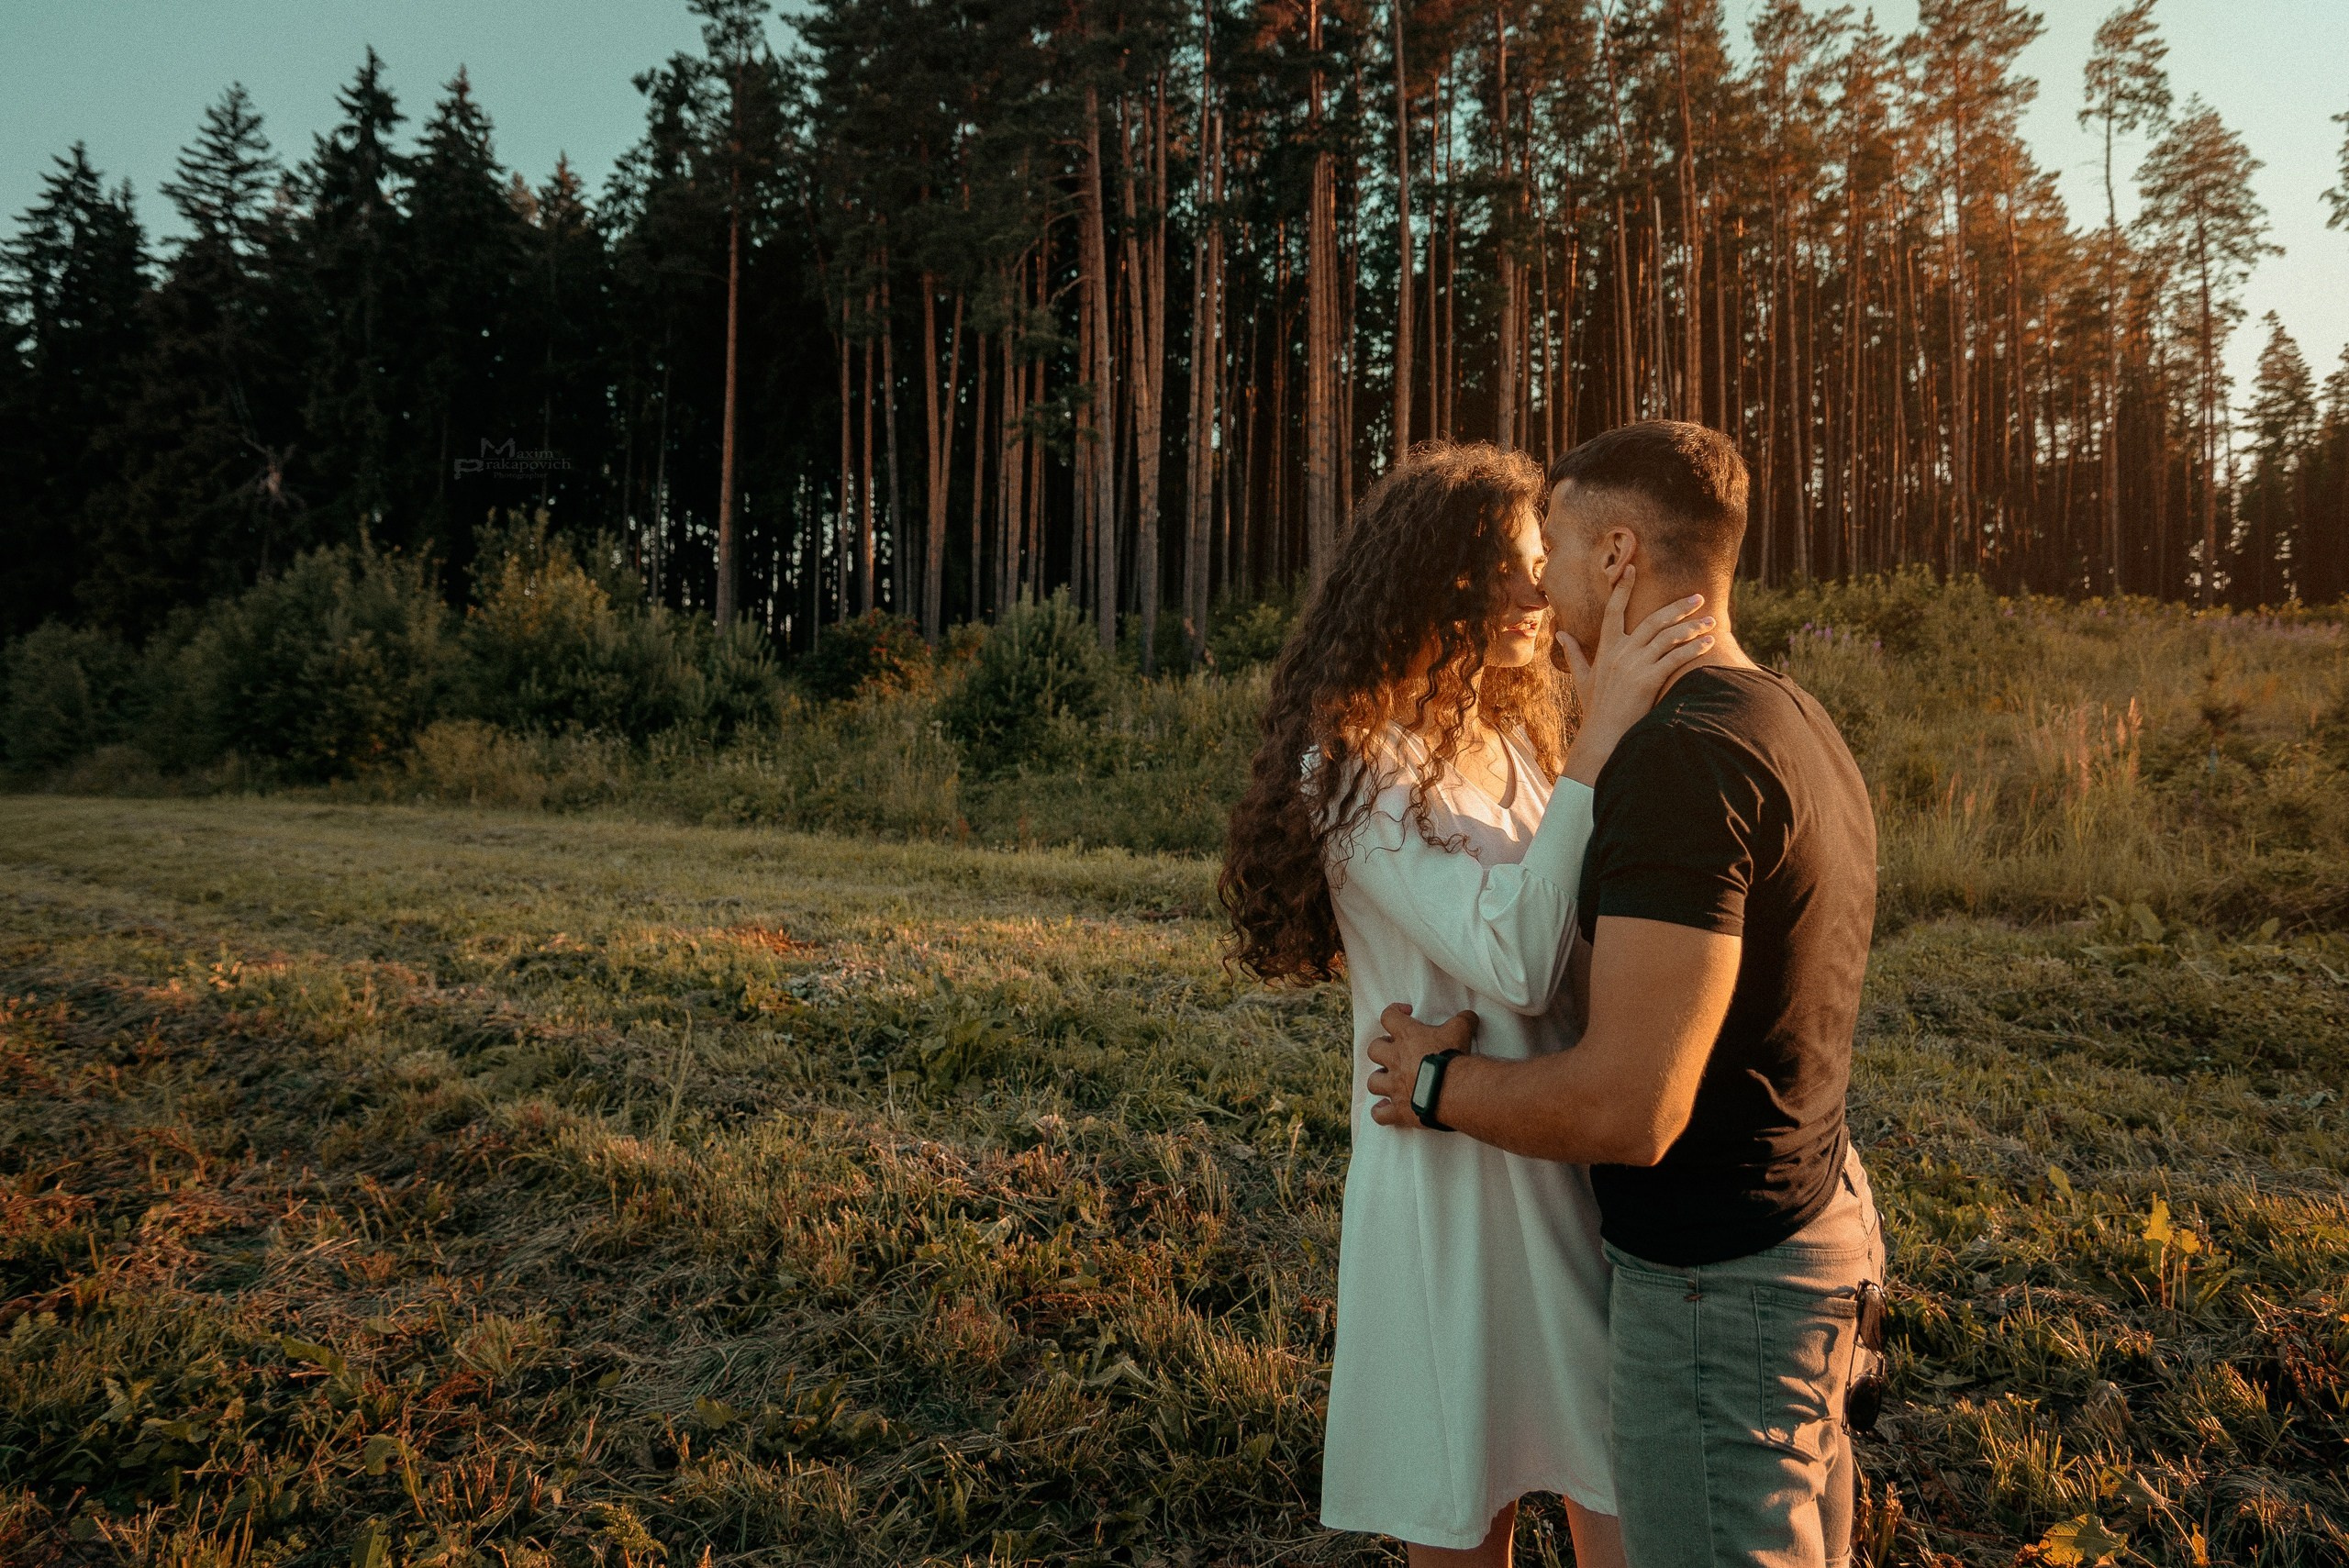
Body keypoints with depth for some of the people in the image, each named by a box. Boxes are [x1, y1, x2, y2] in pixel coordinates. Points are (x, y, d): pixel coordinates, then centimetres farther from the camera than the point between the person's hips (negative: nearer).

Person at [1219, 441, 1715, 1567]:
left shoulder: (1516, 745, 10)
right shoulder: (1356, 768, -14)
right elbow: (1514, 958, -25)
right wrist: (1599, 739, -25)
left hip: (1578, 1173, 7)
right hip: (1455, 1188, -7)